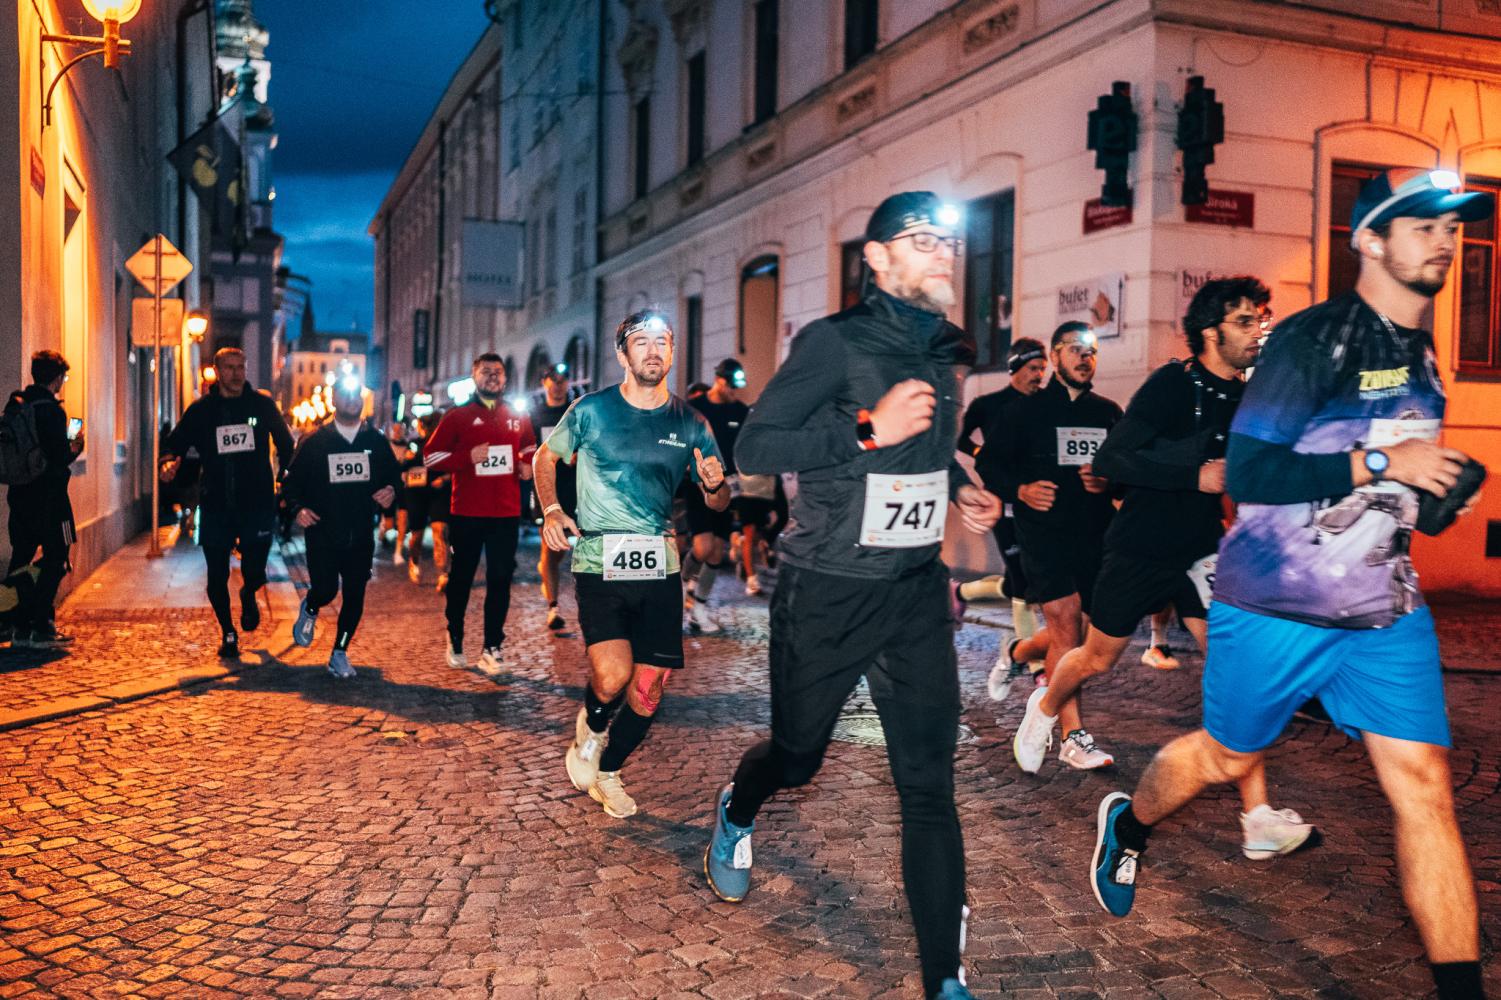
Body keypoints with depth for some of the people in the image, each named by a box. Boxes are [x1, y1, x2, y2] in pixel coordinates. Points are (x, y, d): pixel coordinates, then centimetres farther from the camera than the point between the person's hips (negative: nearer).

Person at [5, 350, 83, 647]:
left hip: (20, 493, 8)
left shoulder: (15, 405, 8)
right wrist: (76, 447, 1)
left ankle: (18, 625, 18)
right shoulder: (52, 411, -16)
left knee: (21, 557, 13)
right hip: (48, 497, -8)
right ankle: (39, 628, -2)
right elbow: (60, 459, -19)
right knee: (56, 560, -1)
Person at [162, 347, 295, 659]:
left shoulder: (262, 404, 3)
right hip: (216, 507, 1)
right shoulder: (200, 409, 4)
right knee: (217, 579, 5)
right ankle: (228, 633, 27)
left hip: (257, 504, -1)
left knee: (254, 573, -4)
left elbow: (285, 445, 13)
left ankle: (248, 596, 34)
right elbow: (175, 443, 9)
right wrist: (169, 463, -13)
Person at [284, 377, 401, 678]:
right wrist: (298, 508, -13)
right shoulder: (315, 441, 1)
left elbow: (394, 477, 15)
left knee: (354, 597, 2)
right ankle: (309, 610, 29)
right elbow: (292, 481, 4)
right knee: (325, 590, -8)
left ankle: (340, 654, 18)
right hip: (323, 535, -2)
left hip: (361, 536, 2)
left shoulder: (376, 441, 7)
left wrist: (391, 492, -7)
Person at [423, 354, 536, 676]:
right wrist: (467, 457, -16)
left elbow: (529, 446, 28)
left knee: (500, 580, 1)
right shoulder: (457, 416, 0)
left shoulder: (517, 418, 9)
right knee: (462, 577, 10)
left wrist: (527, 463, 6)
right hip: (467, 513, -2)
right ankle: (455, 642, 28)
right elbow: (430, 456, -3)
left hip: (506, 513, 2)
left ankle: (491, 649, 7)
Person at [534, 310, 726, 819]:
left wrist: (716, 485, -12)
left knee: (649, 690, 4)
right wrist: (551, 509, -2)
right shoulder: (591, 411, -2)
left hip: (659, 568, 3)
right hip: (599, 565, -3)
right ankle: (590, 731, 17)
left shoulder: (690, 424, 4)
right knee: (612, 676, -20)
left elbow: (718, 503, 11)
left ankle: (608, 771, 32)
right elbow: (545, 457, 14)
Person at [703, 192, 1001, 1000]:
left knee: (929, 782, -1)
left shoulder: (940, 349, 9)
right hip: (827, 592, -4)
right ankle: (736, 813, 50)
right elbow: (753, 448, -17)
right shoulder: (835, 341, -11)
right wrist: (870, 430, -25)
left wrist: (959, 489, 9)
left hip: (917, 591, 5)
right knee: (797, 755, 13)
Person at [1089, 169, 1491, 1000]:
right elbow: (1246, 471, -21)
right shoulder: (1314, 339, -14)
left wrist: (1435, 481, 7)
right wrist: (1379, 464, -25)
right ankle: (1127, 824, 42)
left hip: (1387, 610, 6)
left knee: (1424, 785, -3)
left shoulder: (1421, 353, 10)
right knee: (1226, 758, 12)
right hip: (1277, 607, -6)